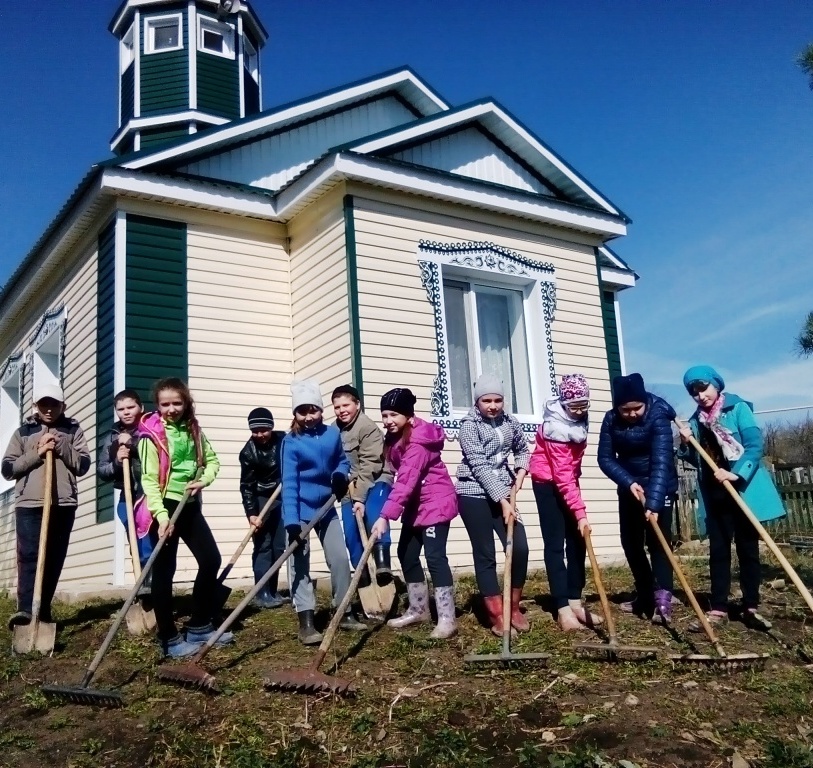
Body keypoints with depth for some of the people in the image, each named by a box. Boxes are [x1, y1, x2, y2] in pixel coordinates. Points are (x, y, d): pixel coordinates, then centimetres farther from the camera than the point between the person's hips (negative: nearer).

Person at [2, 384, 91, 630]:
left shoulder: (73, 430, 12)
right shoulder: (23, 432, 12)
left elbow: (83, 465, 4)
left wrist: (61, 446, -9)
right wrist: (37, 453, -7)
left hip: (63, 504, 1)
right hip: (29, 503, -1)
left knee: (55, 558, 3)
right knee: (28, 556, -12)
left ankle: (43, 610, 11)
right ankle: (25, 609, -17)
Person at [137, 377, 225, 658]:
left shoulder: (193, 429, 7)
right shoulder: (151, 434, -12)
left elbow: (212, 459, 13)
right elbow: (149, 479, -17)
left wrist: (204, 480, -8)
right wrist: (161, 514, -27)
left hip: (190, 504, 7)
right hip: (165, 506, -7)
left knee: (211, 560, 9)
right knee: (164, 571, 0)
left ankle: (199, 627, 23)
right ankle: (169, 639, 10)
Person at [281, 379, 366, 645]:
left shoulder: (333, 433, -4)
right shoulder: (291, 442, -16)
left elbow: (342, 460, 13)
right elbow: (289, 484, -22)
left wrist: (341, 476, -12)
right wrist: (291, 521, -30)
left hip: (326, 508, 5)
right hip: (300, 510, -5)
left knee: (340, 559, 9)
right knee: (300, 564, -4)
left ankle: (345, 613, 23)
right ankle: (306, 622, -1)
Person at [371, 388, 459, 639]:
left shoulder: (418, 441, -26)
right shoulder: (395, 438, 4)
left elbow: (406, 481, -34)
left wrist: (385, 516, -39)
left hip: (436, 502, -10)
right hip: (415, 504, 10)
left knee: (434, 556, -14)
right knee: (406, 554, 11)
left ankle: (447, 619, -10)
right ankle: (418, 609, 25)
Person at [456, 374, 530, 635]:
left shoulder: (510, 422, 6)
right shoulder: (469, 426, -10)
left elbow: (523, 450, 22)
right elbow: (480, 466, -17)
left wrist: (519, 478, 4)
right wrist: (503, 500, -21)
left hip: (502, 493, 5)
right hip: (474, 495, -5)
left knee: (520, 548, -4)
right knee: (485, 555, -2)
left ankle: (513, 607, 15)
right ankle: (496, 616, 7)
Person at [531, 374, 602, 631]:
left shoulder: (577, 418, -4)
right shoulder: (556, 427, -30)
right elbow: (562, 476, -33)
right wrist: (580, 513, -37)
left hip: (567, 480, 8)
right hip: (548, 483, -8)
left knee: (577, 542, 6)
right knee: (555, 544, -9)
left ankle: (575, 602, 11)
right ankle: (563, 610, -10)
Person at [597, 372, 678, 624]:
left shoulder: (658, 417, -26)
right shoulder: (611, 420, -12)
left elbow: (661, 462, -34)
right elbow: (605, 458, -11)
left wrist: (653, 502, -44)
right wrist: (628, 482, -27)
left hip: (659, 487, -5)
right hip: (629, 486, 5)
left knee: (658, 541, -13)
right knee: (630, 543, 8)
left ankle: (662, 600, -20)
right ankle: (645, 596, 19)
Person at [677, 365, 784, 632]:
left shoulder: (738, 408, -4)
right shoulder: (696, 421, 10)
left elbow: (755, 445, -13)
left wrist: (736, 473, -25)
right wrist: (686, 444, -6)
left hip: (744, 490, -4)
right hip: (714, 495, 4)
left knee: (748, 549, 5)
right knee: (718, 551, 4)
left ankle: (750, 608, 12)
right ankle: (718, 609, 7)